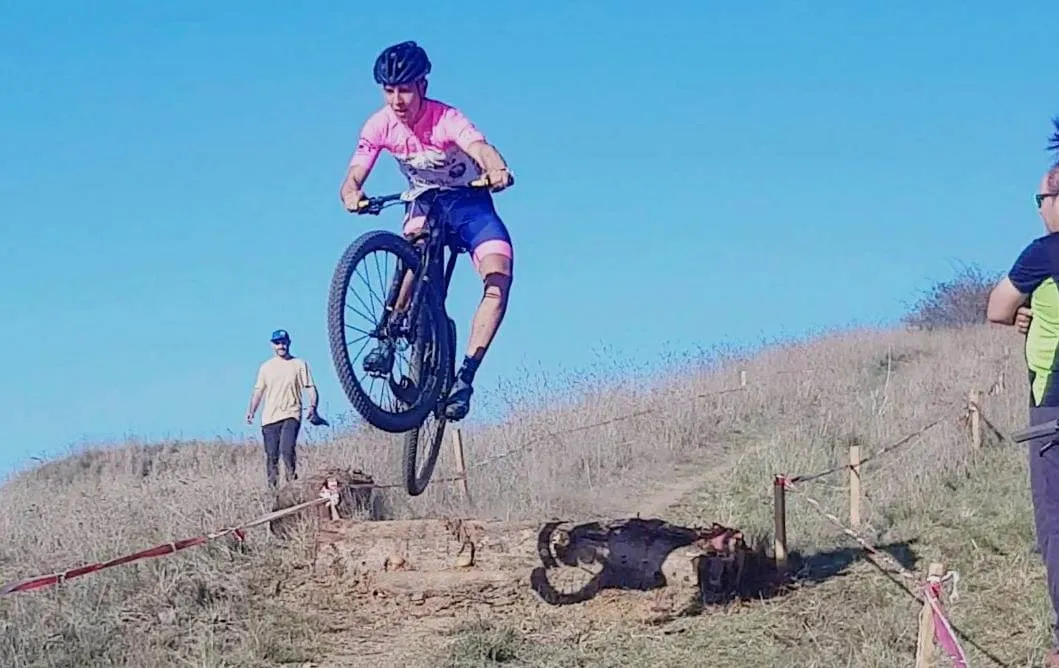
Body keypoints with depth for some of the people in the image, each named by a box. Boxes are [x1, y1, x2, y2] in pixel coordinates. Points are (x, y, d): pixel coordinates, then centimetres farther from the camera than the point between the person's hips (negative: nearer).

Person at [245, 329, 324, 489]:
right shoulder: (266, 367, 15)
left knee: (287, 450, -21)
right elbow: (258, 391, 17)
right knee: (271, 456, 2)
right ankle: (272, 488, 9)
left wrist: (312, 408, -12)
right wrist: (251, 412, 5)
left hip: (291, 415, -3)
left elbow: (311, 388, 4)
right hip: (269, 417, 3)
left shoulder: (299, 364, 7)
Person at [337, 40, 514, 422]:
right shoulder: (379, 126, -18)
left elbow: (481, 149, -48)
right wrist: (351, 194, -49)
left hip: (468, 201, -2)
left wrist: (496, 171, -72)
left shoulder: (446, 119, -30)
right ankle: (388, 341, -25)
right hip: (424, 201, 2)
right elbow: (353, 176, -24)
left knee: (498, 278, -24)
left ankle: (464, 377, -22)